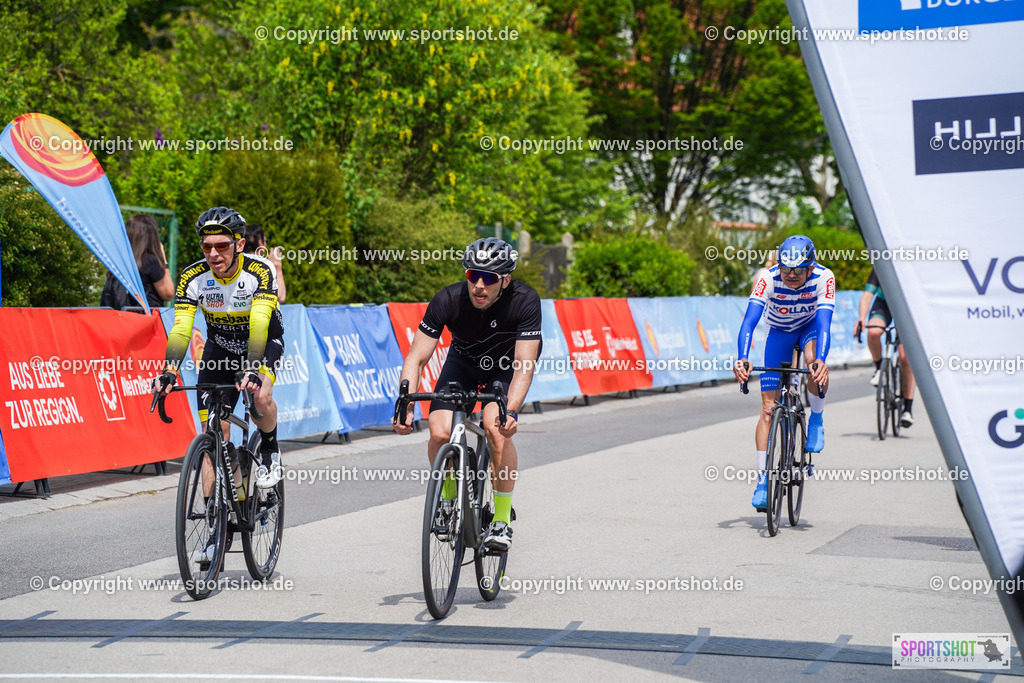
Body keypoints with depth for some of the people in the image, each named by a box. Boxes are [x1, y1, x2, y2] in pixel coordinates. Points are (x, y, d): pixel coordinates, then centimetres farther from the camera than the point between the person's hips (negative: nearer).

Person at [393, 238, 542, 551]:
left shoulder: (525, 301, -34)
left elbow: (525, 366, -35)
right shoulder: (448, 300, -30)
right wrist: (406, 405, -41)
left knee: (496, 428, -28)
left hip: (507, 364, -2)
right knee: (440, 433, -18)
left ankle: (502, 519, -13)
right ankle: (448, 499, 12)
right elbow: (416, 358, -27)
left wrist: (511, 411, -51)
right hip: (464, 362, 2)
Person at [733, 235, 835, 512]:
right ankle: (762, 481, -6)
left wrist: (820, 360, -58)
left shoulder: (823, 278, -32)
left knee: (815, 362, -37)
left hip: (810, 327, 0)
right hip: (779, 332, 0)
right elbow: (749, 320, -40)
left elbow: (824, 322, -41)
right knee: (769, 406, -10)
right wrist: (742, 359, -56)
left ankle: (816, 420, -9)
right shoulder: (769, 279, -32)